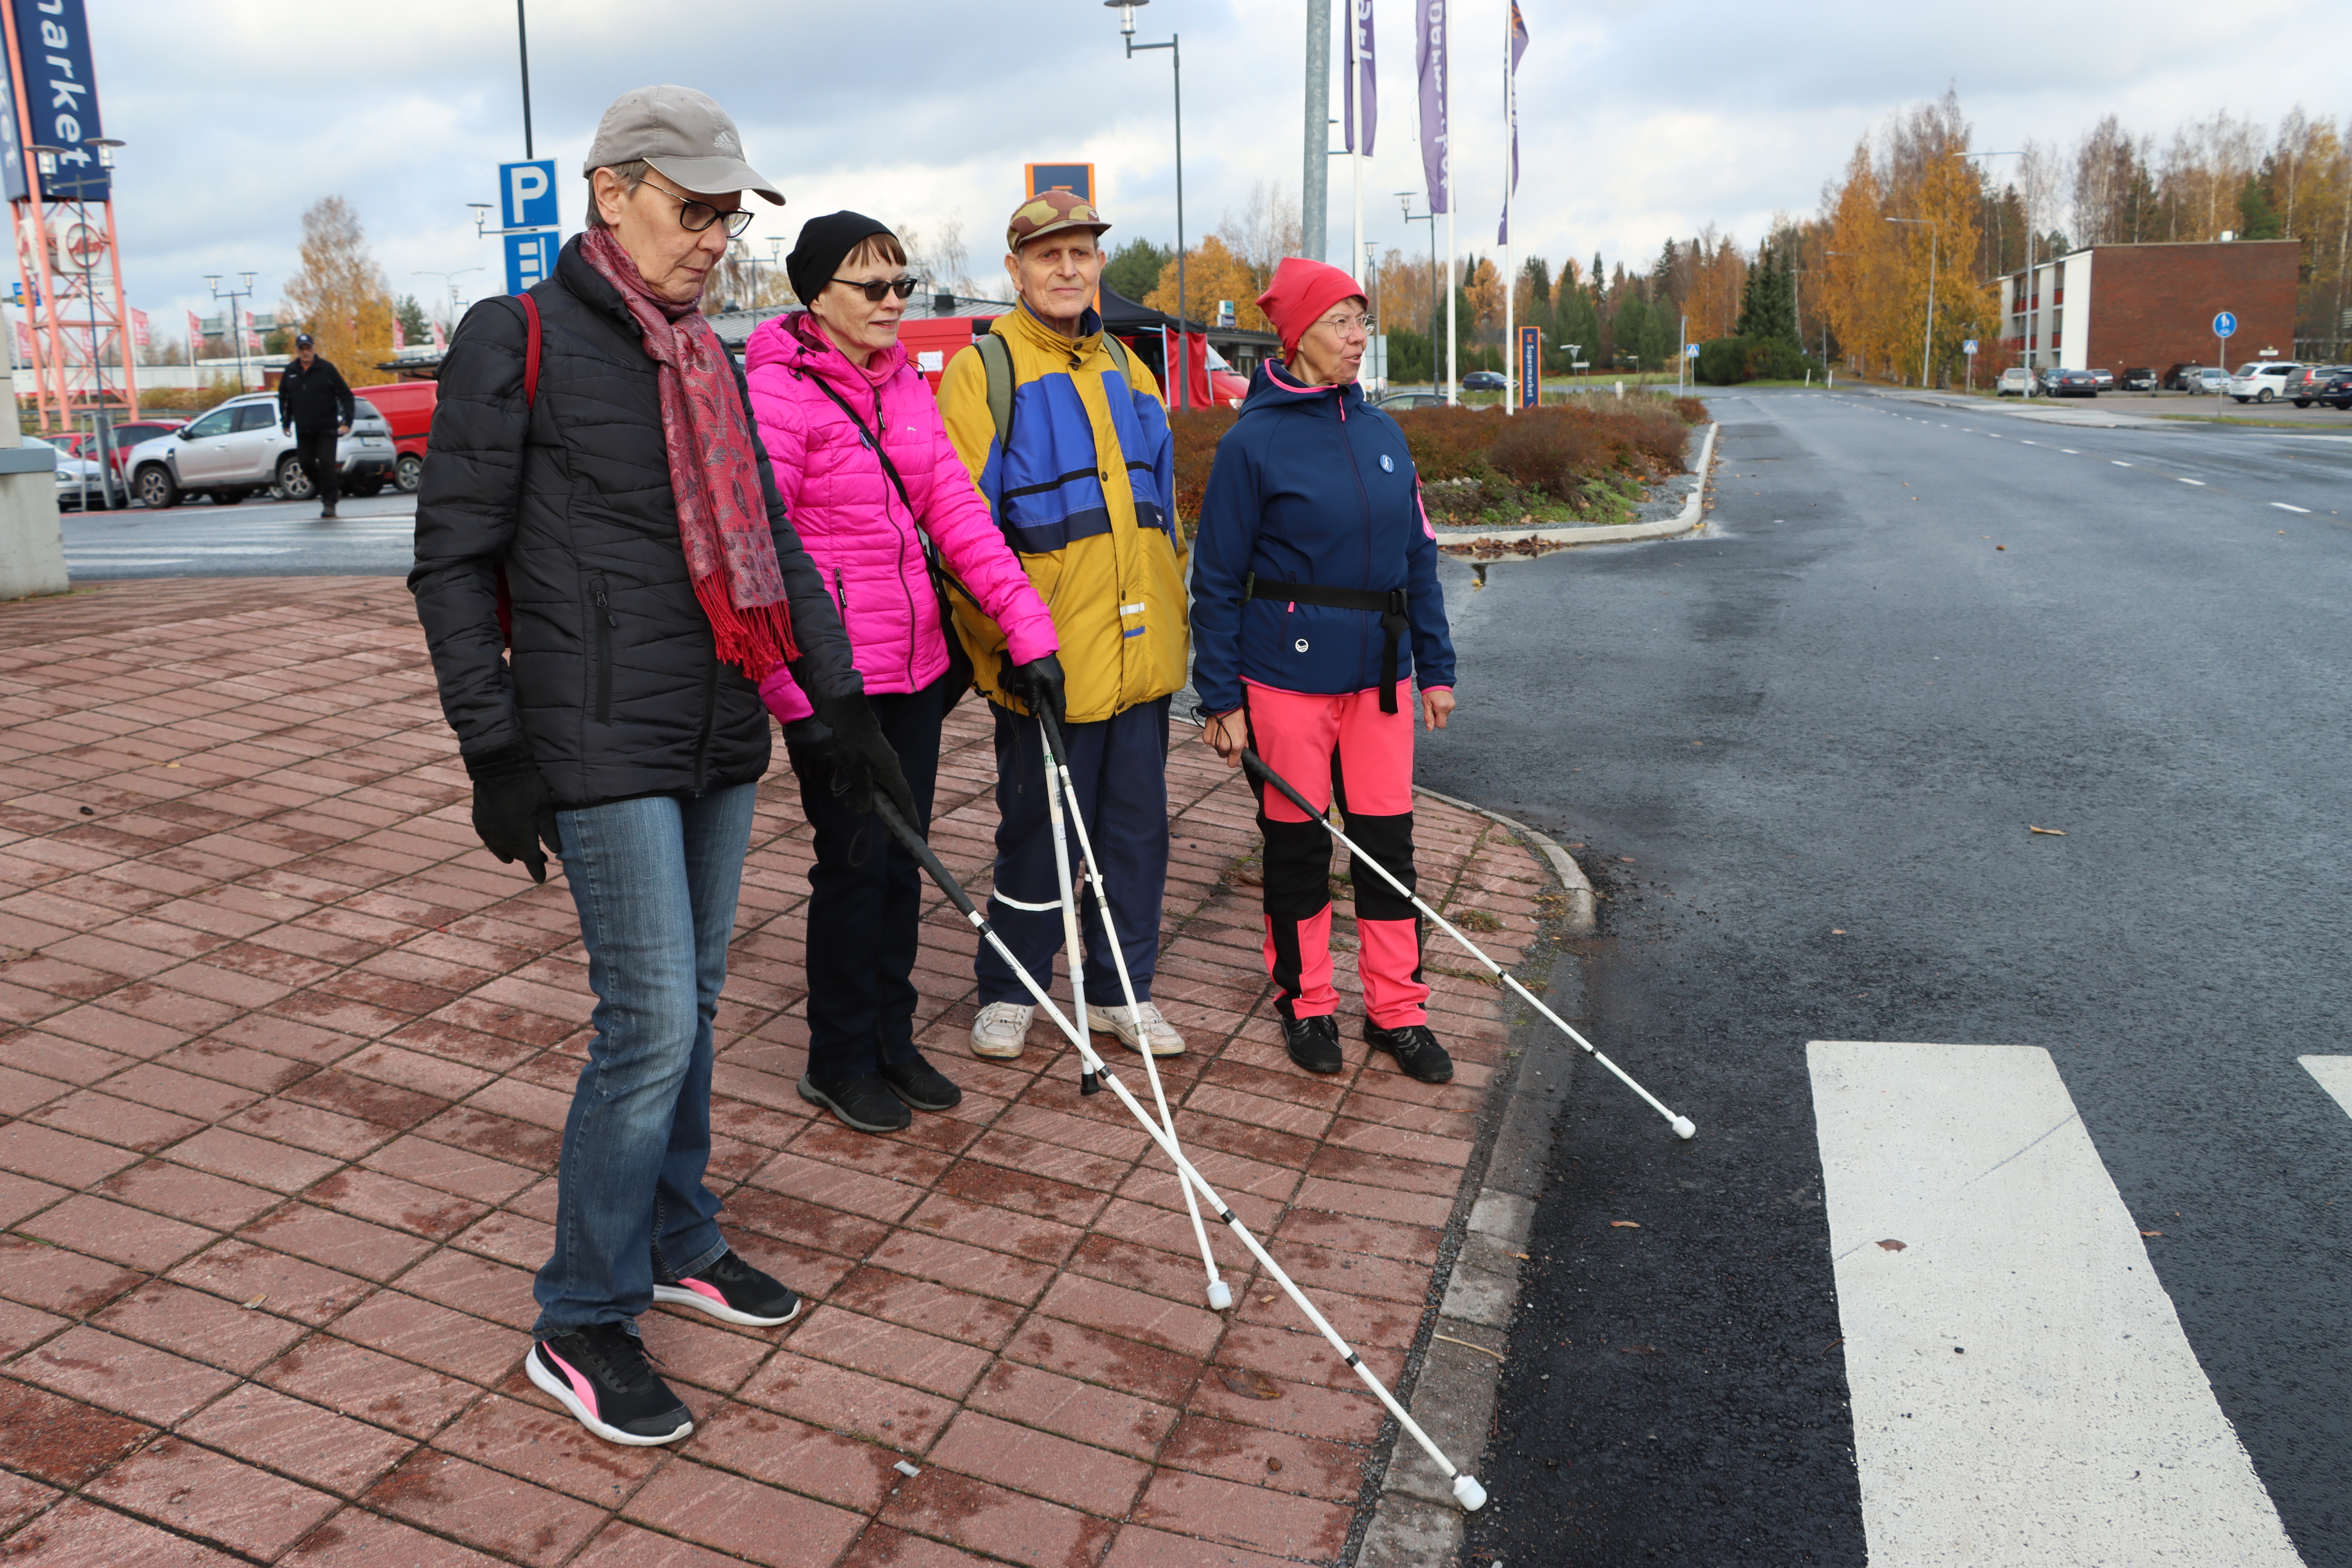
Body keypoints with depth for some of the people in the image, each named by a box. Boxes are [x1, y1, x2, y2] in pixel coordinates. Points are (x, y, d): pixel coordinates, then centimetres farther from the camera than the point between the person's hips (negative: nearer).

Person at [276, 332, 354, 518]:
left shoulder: (327, 369, -3)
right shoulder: (290, 372, 9)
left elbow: (345, 395, -2)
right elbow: (284, 398, 21)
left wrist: (347, 421, -10)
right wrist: (285, 422, 17)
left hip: (327, 428, -4)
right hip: (303, 431, 4)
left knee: (327, 464, -9)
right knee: (305, 462, 2)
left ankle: (329, 502, -3)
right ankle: (322, 488, 26)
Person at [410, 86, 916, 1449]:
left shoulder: (710, 362, 14)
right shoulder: (518, 340, -6)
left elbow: (772, 546, 15)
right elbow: (454, 561, -7)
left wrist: (845, 705, 8)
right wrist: (495, 751, -11)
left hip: (721, 740, 7)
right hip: (604, 751, -7)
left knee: (693, 1003, 14)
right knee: (652, 1022, -7)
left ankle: (678, 1243, 32)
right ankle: (582, 1326, 10)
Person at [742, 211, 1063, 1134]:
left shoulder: (904, 383, 10)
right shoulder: (779, 392, -13)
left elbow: (955, 509, 7)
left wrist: (1026, 622, -1)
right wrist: (796, 695, -20)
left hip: (916, 663, 7)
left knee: (902, 856, 14)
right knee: (855, 861, 1)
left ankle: (892, 1041, 29)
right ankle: (839, 1063, 20)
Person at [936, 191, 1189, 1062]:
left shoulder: (1127, 369, 16)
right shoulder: (984, 367, -4)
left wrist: (1172, 614, 18)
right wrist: (1004, 637, -15)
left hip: (1141, 652, 6)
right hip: (1048, 658, -6)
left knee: (1137, 826, 11)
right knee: (1038, 831, 3)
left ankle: (1121, 989, 25)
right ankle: (1008, 991, 22)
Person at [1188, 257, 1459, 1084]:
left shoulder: (1382, 433, 8)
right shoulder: (1255, 440, -7)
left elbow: (1418, 556, 13)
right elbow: (1218, 577, -6)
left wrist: (1436, 666, 11)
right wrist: (1220, 697, -8)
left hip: (1378, 673, 5)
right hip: (1287, 673, -4)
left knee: (1389, 839, 7)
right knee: (1297, 842, 8)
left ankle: (1397, 1010, 20)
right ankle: (1306, 1005, 25)